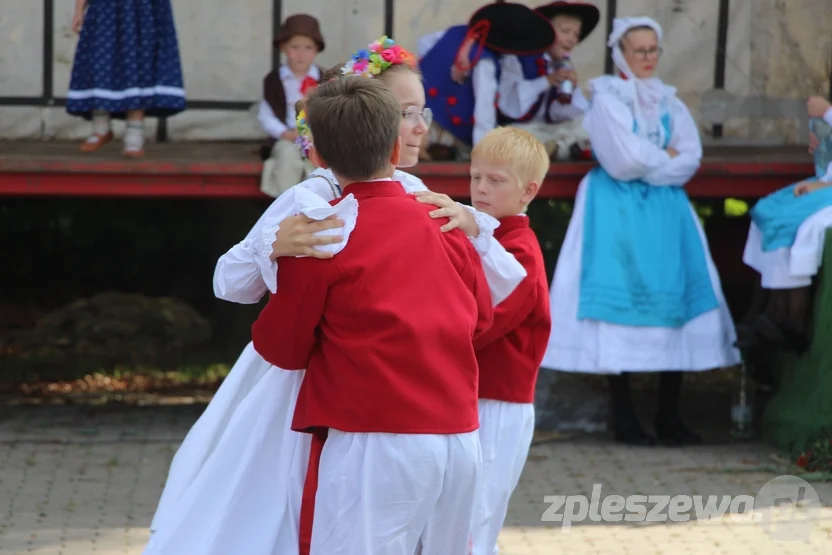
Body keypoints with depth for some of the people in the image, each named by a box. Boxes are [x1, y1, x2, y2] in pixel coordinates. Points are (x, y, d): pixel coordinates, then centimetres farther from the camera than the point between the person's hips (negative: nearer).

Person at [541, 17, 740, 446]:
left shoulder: (669, 103, 14)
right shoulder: (607, 99, 0)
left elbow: (690, 160, 3)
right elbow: (624, 160, -12)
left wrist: (648, 162, -7)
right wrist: (666, 157, 0)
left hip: (665, 208, 5)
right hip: (617, 212, -5)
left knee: (675, 297, -4)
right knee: (621, 298, -8)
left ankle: (669, 416, 0)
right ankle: (624, 418, -4)